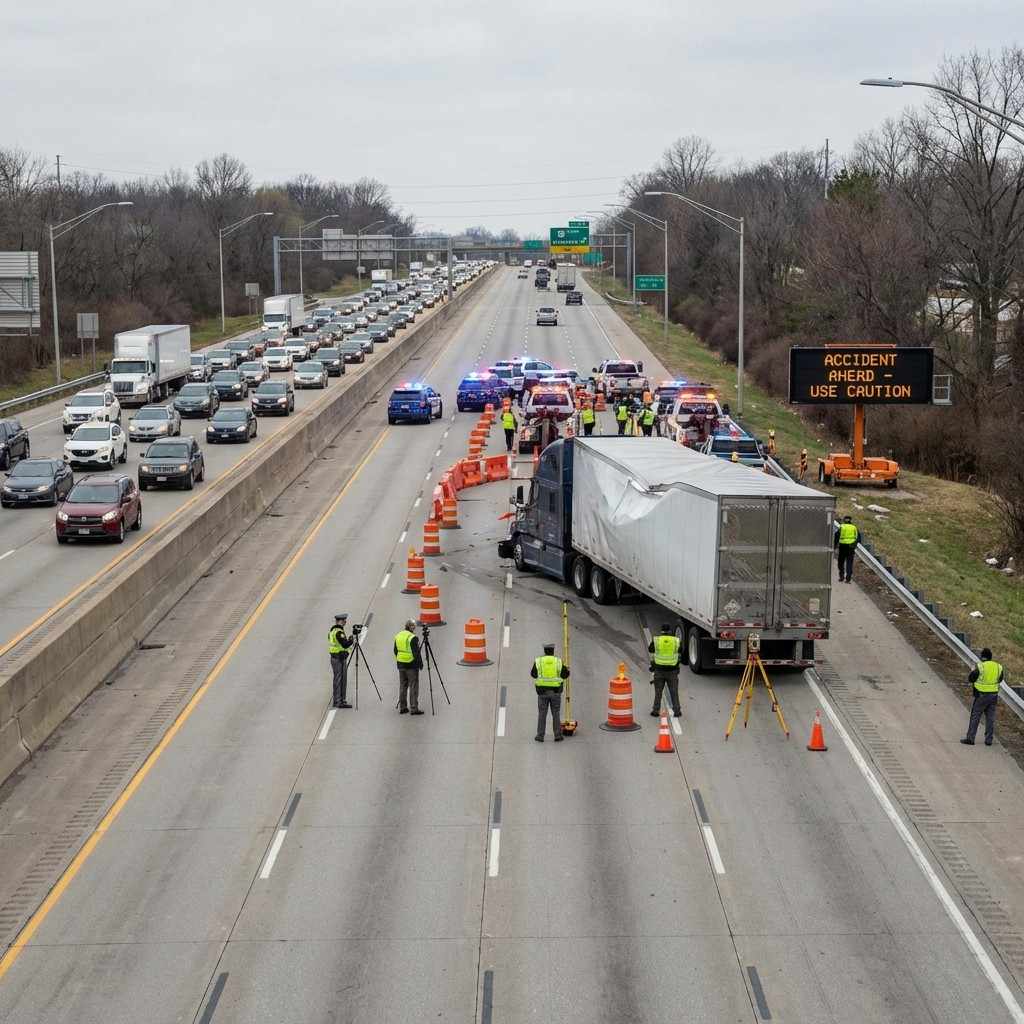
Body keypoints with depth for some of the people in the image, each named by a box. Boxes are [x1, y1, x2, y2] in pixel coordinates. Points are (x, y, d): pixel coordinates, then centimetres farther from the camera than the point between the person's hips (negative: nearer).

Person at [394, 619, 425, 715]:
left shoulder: (398, 636, 7)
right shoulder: (413, 638, -17)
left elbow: (396, 651, 14)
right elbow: (416, 652, -17)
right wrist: (420, 663, -5)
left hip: (401, 664, 7)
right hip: (412, 665, -7)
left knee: (402, 686, 13)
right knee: (413, 687, -1)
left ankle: (402, 707, 17)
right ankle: (413, 708, -2)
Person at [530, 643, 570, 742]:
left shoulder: (539, 661, -2)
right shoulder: (558, 662, -2)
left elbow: (533, 674, 10)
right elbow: (565, 675, 6)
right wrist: (567, 669, 28)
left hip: (542, 690, 0)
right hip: (555, 691, 0)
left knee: (542, 714, 6)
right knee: (556, 714, 8)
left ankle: (540, 736, 6)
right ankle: (557, 736, 7)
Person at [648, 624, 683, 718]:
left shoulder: (656, 640, -7)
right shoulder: (676, 640, -4)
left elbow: (650, 649, 10)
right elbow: (681, 649, 17)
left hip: (659, 670, 0)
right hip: (672, 670, 0)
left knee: (658, 692, 11)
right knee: (674, 692, 10)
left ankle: (656, 711, 12)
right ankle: (677, 711, 9)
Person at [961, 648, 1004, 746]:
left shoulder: (980, 666, -15)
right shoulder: (998, 666, 0)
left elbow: (970, 679, -7)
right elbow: (1000, 679, 15)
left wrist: (972, 671, 10)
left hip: (981, 695, -4)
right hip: (994, 695, 4)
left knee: (975, 717, 4)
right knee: (990, 718, 10)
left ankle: (970, 738, 5)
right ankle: (989, 740, 12)